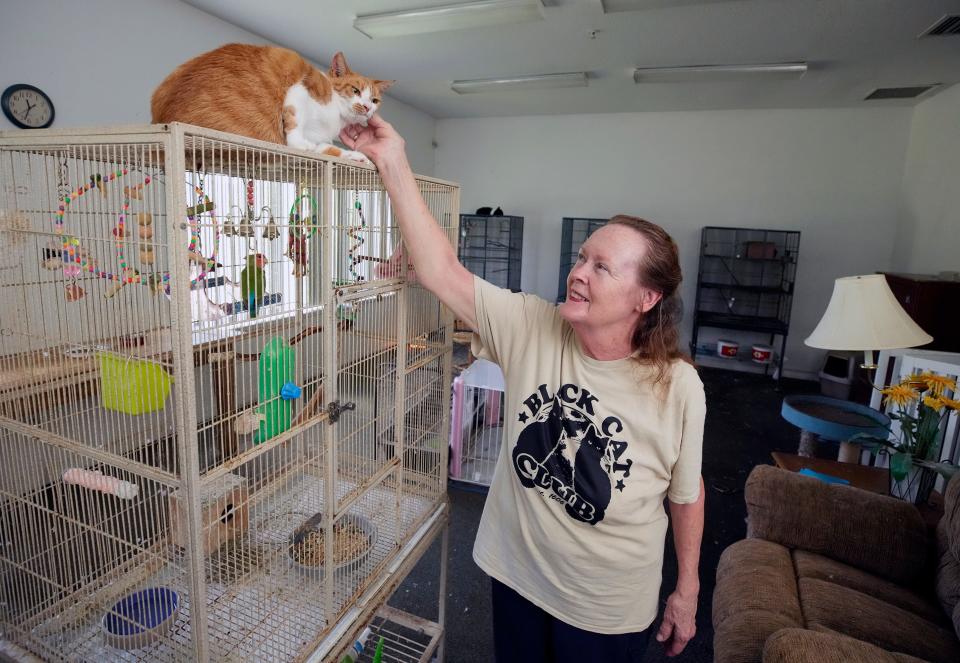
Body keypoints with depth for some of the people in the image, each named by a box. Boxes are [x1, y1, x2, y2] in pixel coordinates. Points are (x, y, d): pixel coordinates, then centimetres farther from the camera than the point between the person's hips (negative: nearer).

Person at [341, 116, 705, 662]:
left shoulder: (678, 386, -20)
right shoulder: (530, 328, -18)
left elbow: (687, 494, -6)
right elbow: (442, 271, -24)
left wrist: (687, 591, 3)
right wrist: (394, 164, -28)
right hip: (517, 575, 3)